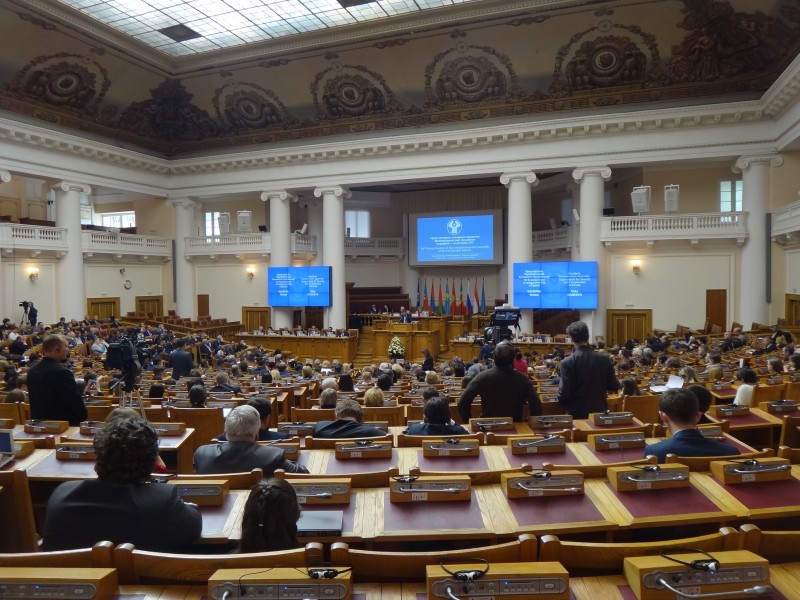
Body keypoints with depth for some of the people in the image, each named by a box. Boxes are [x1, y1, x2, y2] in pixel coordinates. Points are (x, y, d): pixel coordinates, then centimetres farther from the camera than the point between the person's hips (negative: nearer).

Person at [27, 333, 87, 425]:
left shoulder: (32, 370, 4)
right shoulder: (62, 372, -23)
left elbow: (34, 398, 14)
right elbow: (76, 400, -17)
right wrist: (83, 415, 0)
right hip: (64, 423, -8)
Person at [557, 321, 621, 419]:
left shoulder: (567, 362, -16)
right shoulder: (605, 359, -6)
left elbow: (564, 392, -17)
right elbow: (614, 386, 0)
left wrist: (564, 405, 4)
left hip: (577, 413, -3)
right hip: (599, 410, 3)